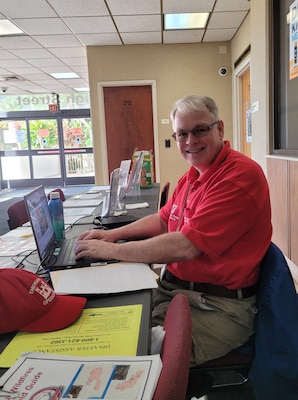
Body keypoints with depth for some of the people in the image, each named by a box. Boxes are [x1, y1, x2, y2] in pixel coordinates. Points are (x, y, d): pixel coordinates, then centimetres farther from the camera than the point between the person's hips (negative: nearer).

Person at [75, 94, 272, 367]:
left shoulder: (240, 175, -19)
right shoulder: (193, 176, 13)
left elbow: (185, 246, -25)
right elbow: (163, 220, 23)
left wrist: (112, 250, -17)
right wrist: (114, 233, 7)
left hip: (219, 305, -8)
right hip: (173, 287, 9)